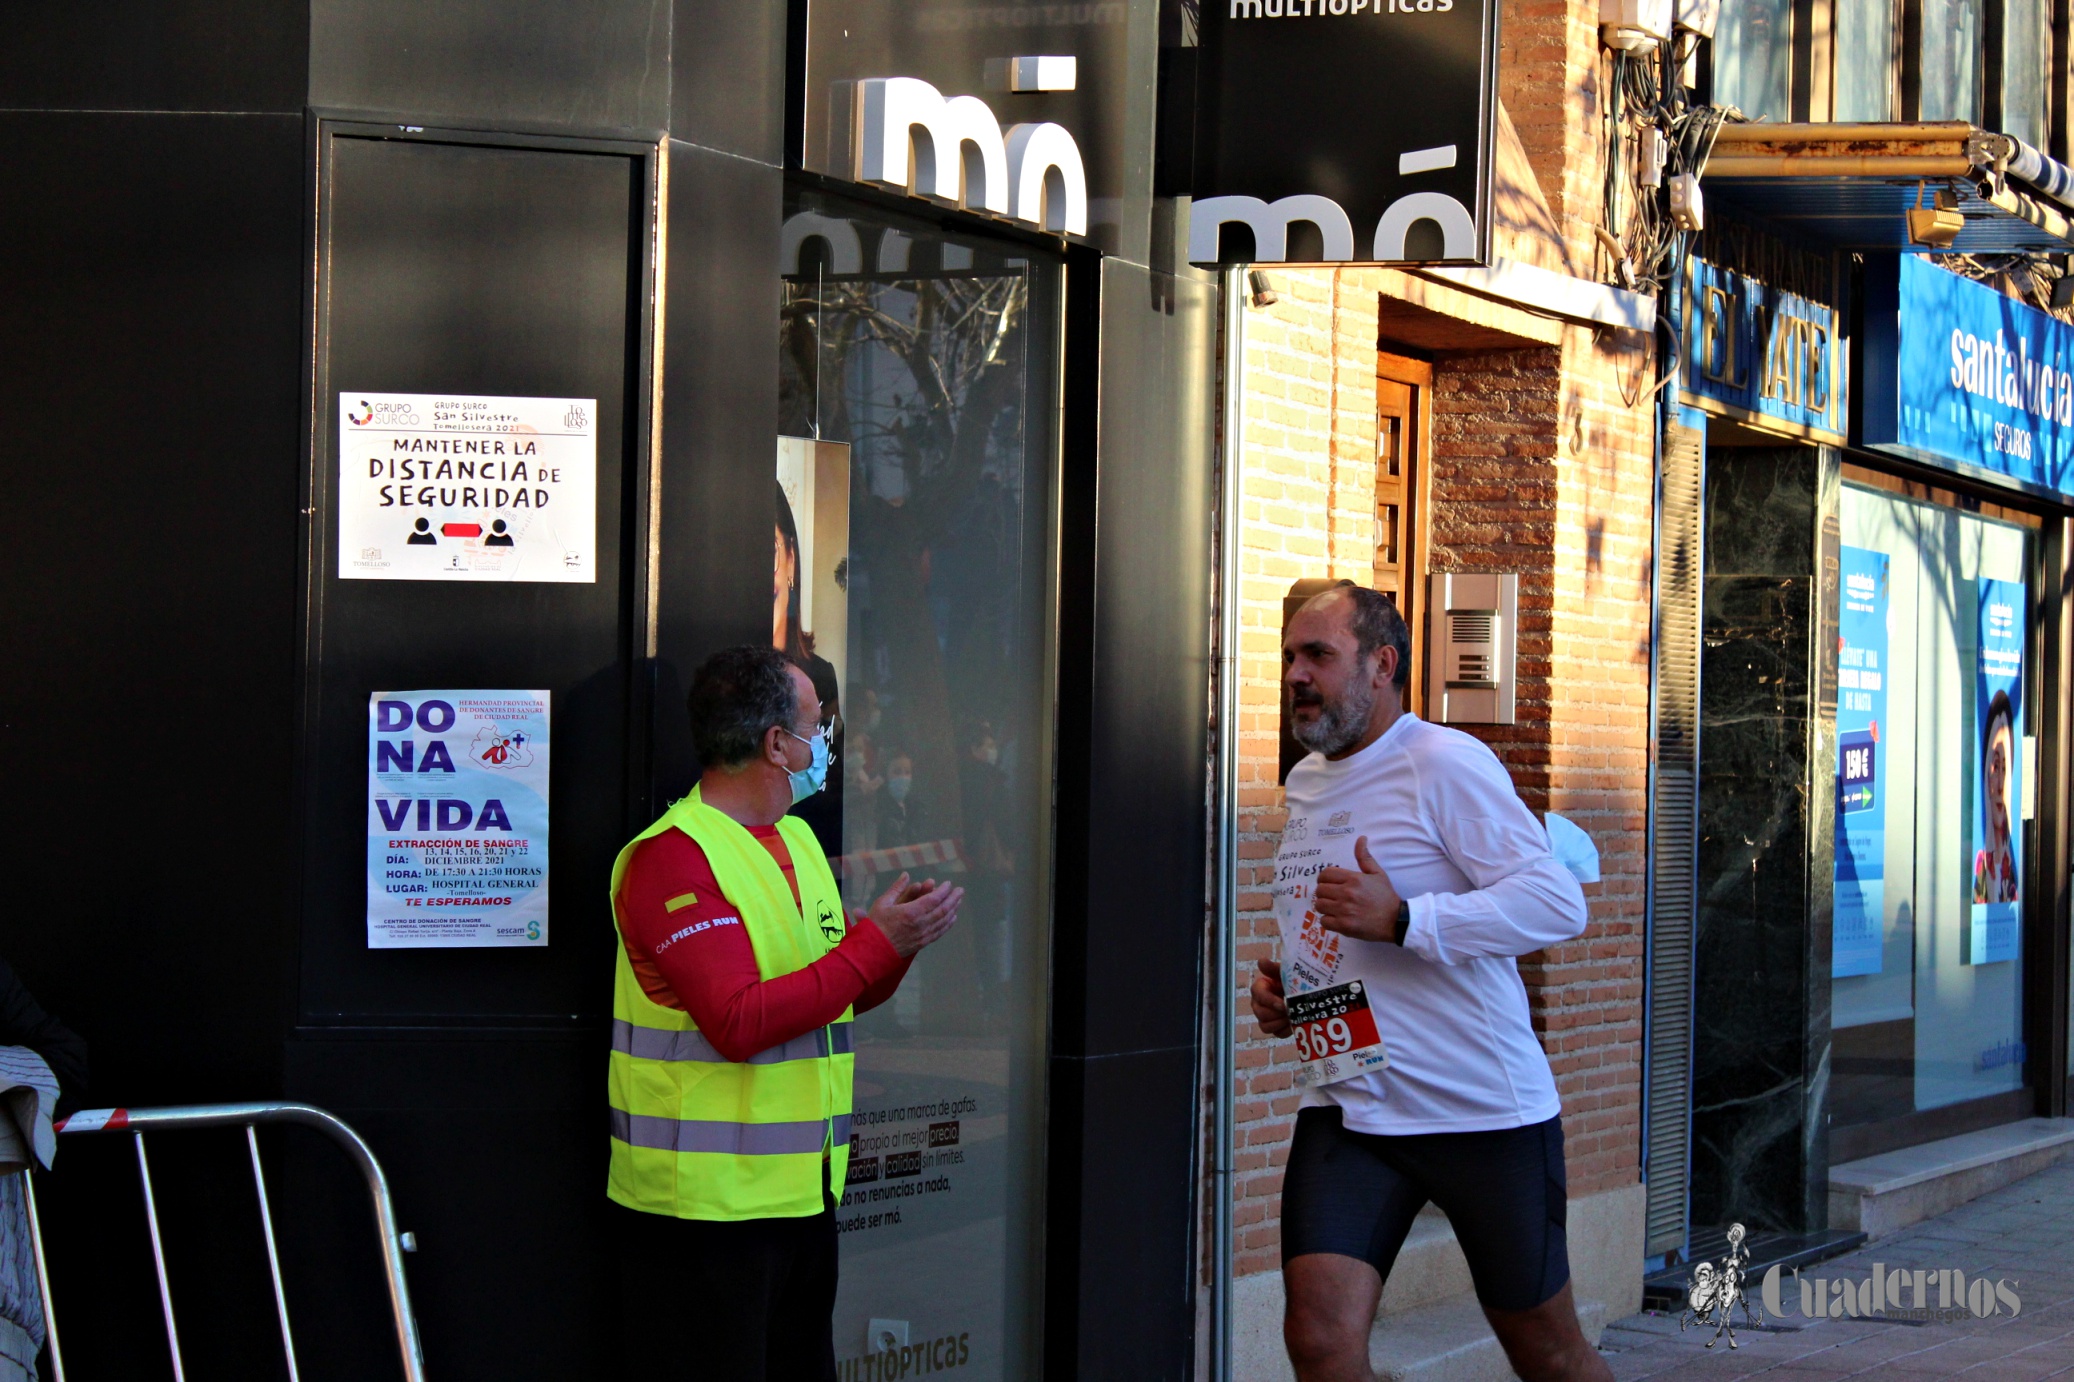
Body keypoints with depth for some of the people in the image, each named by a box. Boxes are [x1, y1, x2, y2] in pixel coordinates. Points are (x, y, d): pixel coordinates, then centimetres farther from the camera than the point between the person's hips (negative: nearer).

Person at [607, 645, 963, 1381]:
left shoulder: (797, 840, 16)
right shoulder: (672, 856, -15)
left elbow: (842, 995, 21)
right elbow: (739, 1022, -24)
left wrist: (897, 936, 0)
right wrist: (874, 943, -20)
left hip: (803, 1192, 9)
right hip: (703, 1203, -9)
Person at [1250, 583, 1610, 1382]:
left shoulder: (1445, 764, -12)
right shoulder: (1305, 783, 14)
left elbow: (1559, 902, -20)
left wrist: (1400, 919, -28)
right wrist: (1276, 989, 9)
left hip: (1485, 1106, -6)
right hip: (1349, 1107, 6)